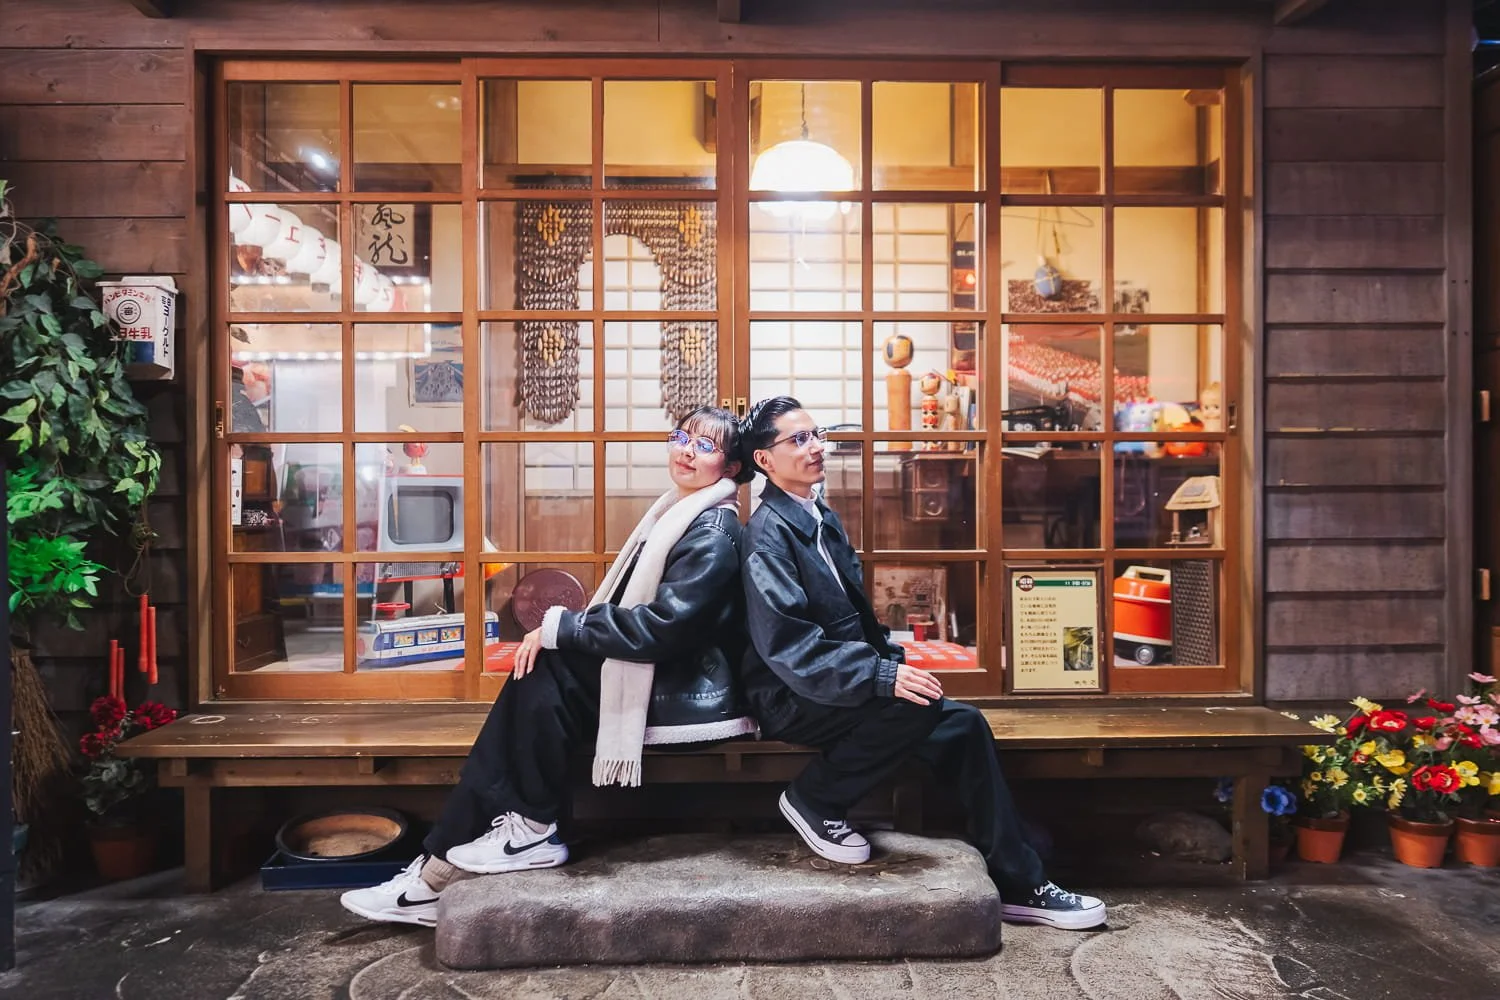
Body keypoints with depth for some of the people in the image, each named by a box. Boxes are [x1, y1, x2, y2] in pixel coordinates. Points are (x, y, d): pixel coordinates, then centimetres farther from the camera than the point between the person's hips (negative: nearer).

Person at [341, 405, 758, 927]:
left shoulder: (714, 528, -13)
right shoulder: (675, 512, 14)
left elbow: (662, 625, -23)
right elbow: (626, 609, 16)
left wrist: (559, 626, -19)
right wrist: (559, 631, 0)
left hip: (684, 688, -8)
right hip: (653, 673, 8)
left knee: (543, 673, -20)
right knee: (538, 673, -11)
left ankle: (532, 831, -5)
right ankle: (439, 869, -7)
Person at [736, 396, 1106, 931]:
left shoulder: (824, 520, 13)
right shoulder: (767, 533, -14)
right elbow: (787, 645, -24)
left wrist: (892, 662, 4)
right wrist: (882, 678, -29)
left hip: (842, 683, 8)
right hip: (792, 700, -8)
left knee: (964, 724, -6)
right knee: (916, 704, -29)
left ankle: (1018, 885, 3)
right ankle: (814, 799, -7)